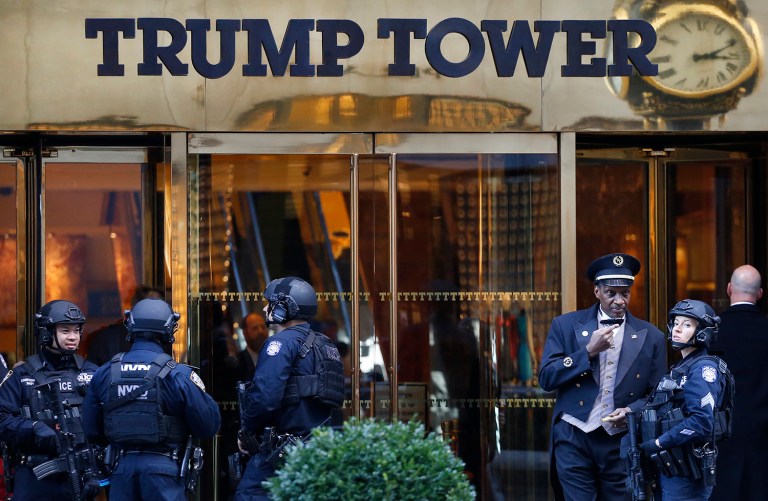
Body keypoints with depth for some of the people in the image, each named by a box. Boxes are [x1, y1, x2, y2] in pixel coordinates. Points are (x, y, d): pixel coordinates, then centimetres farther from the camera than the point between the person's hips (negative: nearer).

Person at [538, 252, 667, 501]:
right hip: (574, 439, -1)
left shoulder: (650, 336, 6)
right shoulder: (567, 325, 5)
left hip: (622, 442, 1)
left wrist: (632, 411, -13)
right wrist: (589, 351, -11)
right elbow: (546, 378, -2)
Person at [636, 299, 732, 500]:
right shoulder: (680, 368, 17)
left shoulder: (703, 369, -12)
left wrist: (658, 443, -18)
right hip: (670, 470, 9)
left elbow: (701, 422, -24)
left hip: (687, 475, -9)